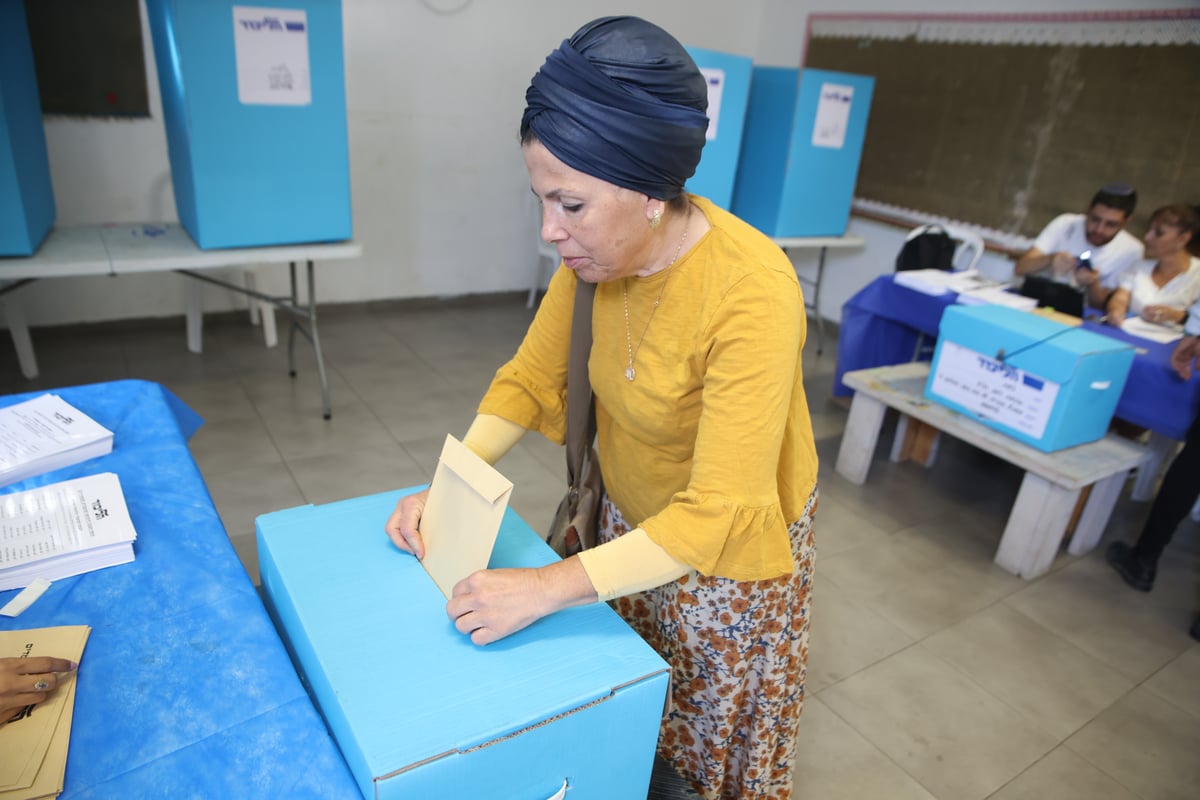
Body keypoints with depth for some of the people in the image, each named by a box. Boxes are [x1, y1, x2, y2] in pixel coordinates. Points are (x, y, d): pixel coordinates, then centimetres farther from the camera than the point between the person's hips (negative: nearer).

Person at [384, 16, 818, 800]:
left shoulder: (751, 294, -34)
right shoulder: (598, 254, -14)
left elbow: (717, 517, -34)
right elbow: (529, 378, -4)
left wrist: (547, 588, -34)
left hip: (724, 544, -5)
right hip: (629, 516, 5)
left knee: (711, 727, 21)